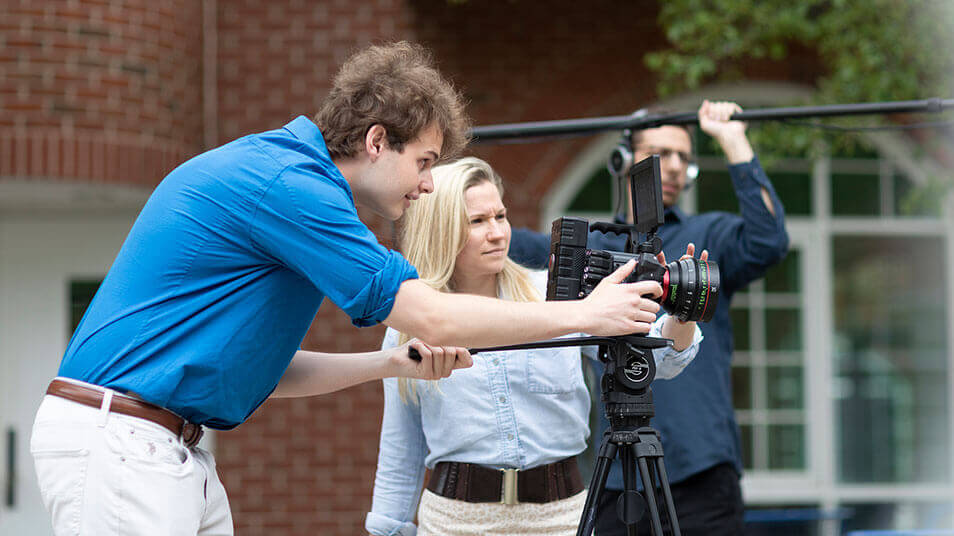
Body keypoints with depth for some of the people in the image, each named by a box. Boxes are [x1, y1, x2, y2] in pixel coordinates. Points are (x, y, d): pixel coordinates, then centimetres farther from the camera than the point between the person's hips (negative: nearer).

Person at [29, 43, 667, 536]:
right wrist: (584, 313, -6)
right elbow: (431, 317, -14)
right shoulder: (282, 181, -15)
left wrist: (392, 363, 11)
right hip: (117, 438, -10)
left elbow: (262, 369, 20)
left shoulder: (281, 172, 17)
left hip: (175, 451, 10)